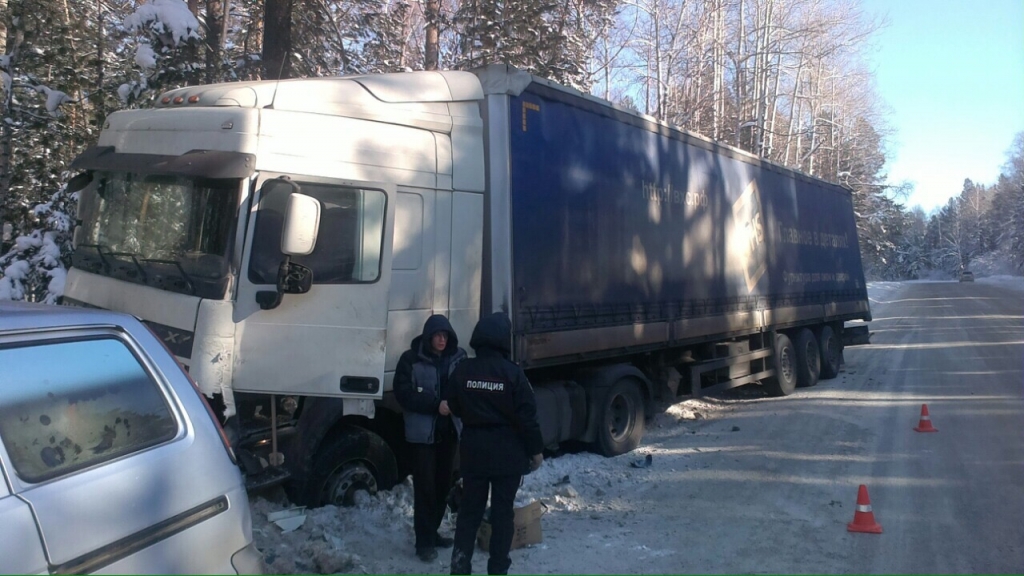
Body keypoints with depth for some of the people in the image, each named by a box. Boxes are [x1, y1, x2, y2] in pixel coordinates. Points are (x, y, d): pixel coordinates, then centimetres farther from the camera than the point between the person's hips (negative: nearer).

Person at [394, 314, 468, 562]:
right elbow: (403, 393, -11)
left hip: (449, 430, 4)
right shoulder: (411, 359, -8)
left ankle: (433, 532, 27)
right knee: (424, 487, -4)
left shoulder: (458, 358, 2)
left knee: (443, 485, 11)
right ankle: (424, 541, 3)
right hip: (422, 432, -4)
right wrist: (435, 405, -20)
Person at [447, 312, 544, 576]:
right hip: (507, 451, -3)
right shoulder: (512, 373, -15)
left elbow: (455, 408, 7)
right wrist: (536, 450, -1)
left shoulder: (462, 371, -4)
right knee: (502, 511, 7)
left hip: (473, 448, 3)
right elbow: (527, 415, -12)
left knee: (469, 508, 13)